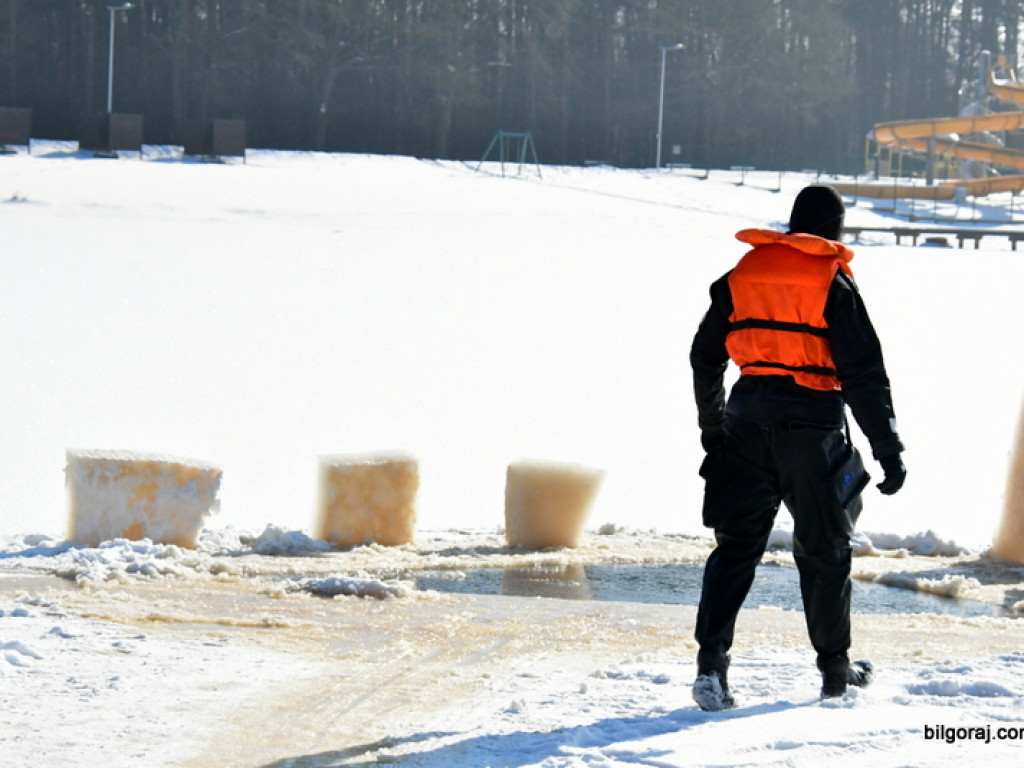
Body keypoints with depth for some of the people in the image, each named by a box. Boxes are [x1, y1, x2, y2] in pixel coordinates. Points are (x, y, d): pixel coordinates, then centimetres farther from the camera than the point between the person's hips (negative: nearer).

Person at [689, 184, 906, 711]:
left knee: (736, 545, 4)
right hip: (812, 425, -3)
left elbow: (705, 357, 16)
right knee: (824, 549, 10)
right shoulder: (834, 282, -5)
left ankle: (711, 661, -12)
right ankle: (835, 668, 20)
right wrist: (888, 448, -6)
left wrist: (712, 427, 29)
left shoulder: (743, 273, 8)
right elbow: (864, 373, -9)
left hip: (747, 424, 3)